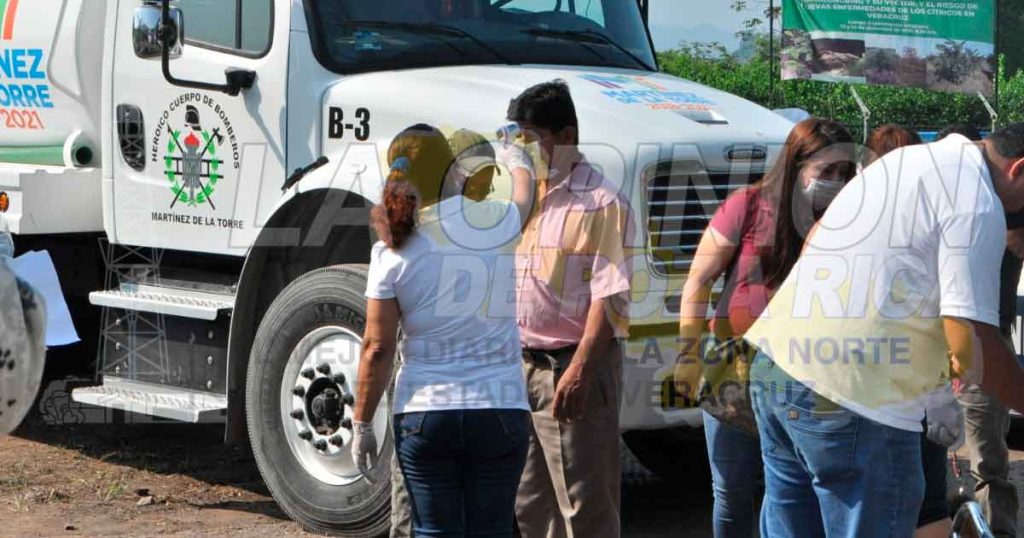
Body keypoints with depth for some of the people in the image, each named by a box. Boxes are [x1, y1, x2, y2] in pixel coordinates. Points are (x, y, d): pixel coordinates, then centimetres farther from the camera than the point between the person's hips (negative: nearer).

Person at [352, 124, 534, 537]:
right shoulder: (495, 223, -5)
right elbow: (526, 200, 22)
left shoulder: (392, 254, -5)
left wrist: (362, 424, 7)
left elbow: (377, 348, -3)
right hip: (499, 410, 0)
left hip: (423, 414, 0)